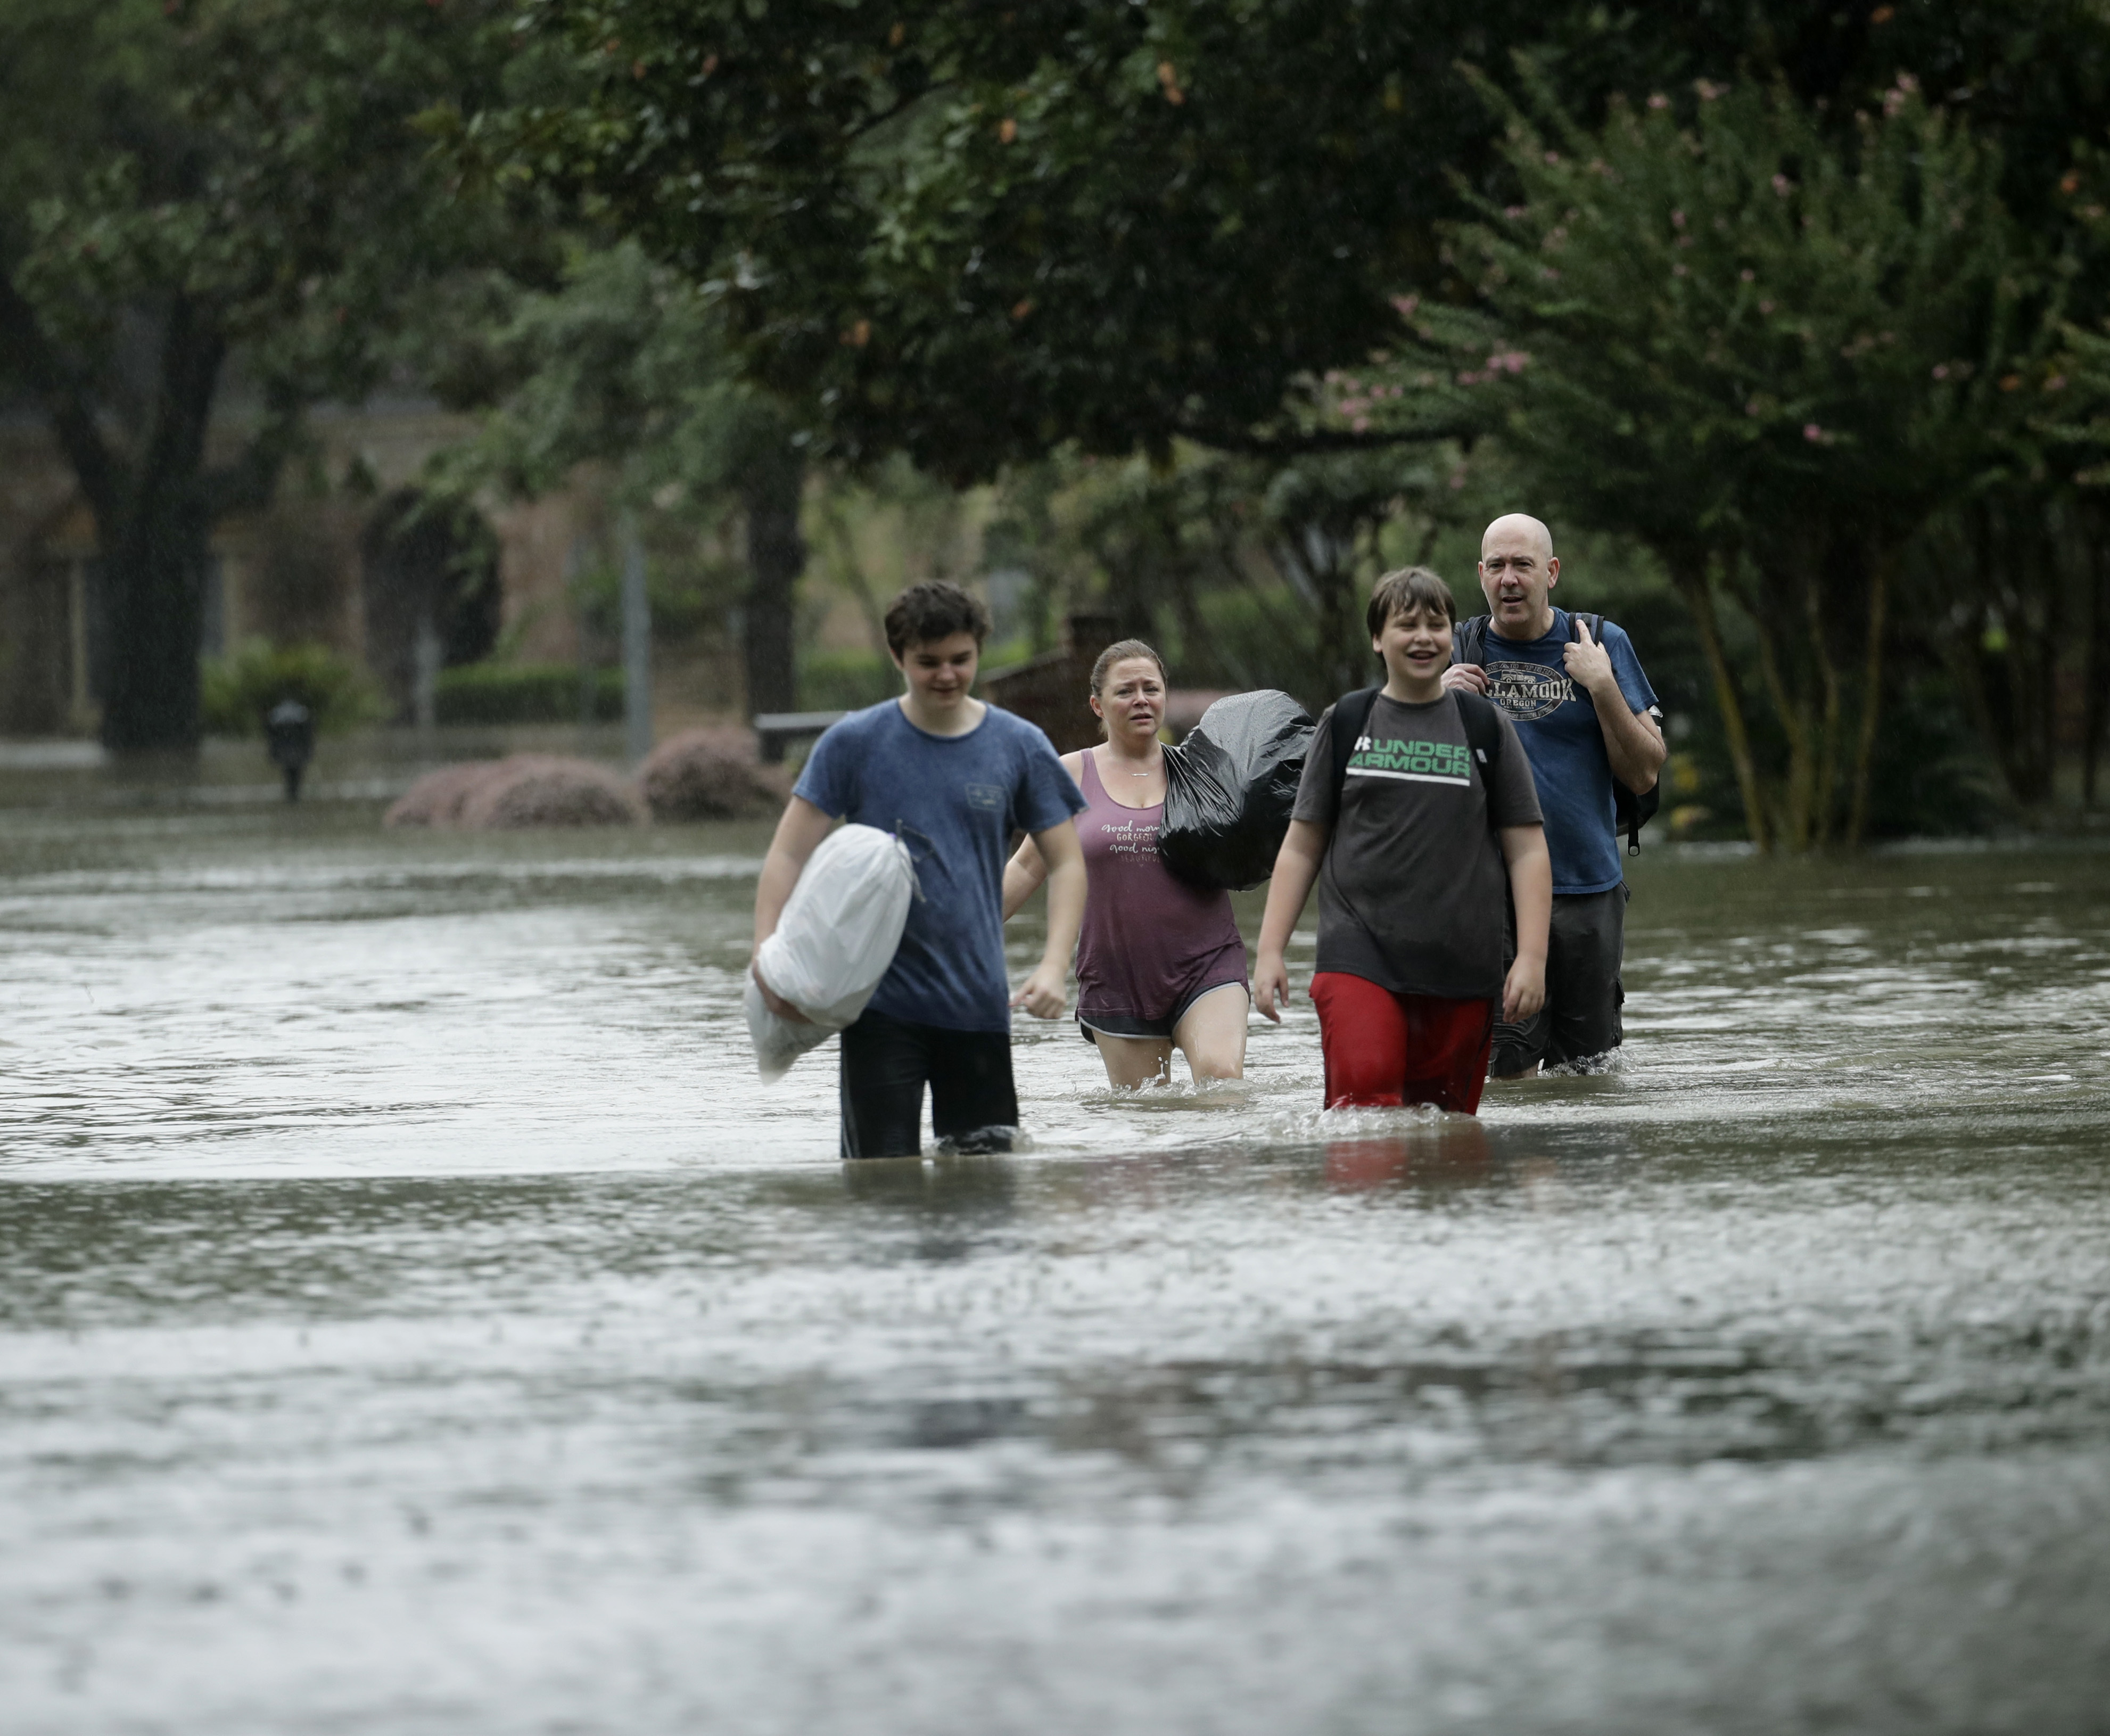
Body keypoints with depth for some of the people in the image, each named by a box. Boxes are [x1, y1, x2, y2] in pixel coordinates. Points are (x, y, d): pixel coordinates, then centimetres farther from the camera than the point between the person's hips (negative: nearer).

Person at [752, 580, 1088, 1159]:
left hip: (978, 1003, 2)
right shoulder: (854, 743, 0)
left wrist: (1054, 966, -7)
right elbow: (790, 854, 0)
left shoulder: (1020, 747, 4)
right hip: (883, 1002, -2)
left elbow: (1066, 863, 8)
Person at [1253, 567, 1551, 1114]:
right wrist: (1270, 950, 5)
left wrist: (1532, 956, -2)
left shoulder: (1485, 728, 9)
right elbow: (1302, 847, 12)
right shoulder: (1346, 724, 10)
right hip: (1358, 958, -1)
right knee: (1364, 1100, -19)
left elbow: (1527, 849, 8)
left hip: (1461, 967, 1)